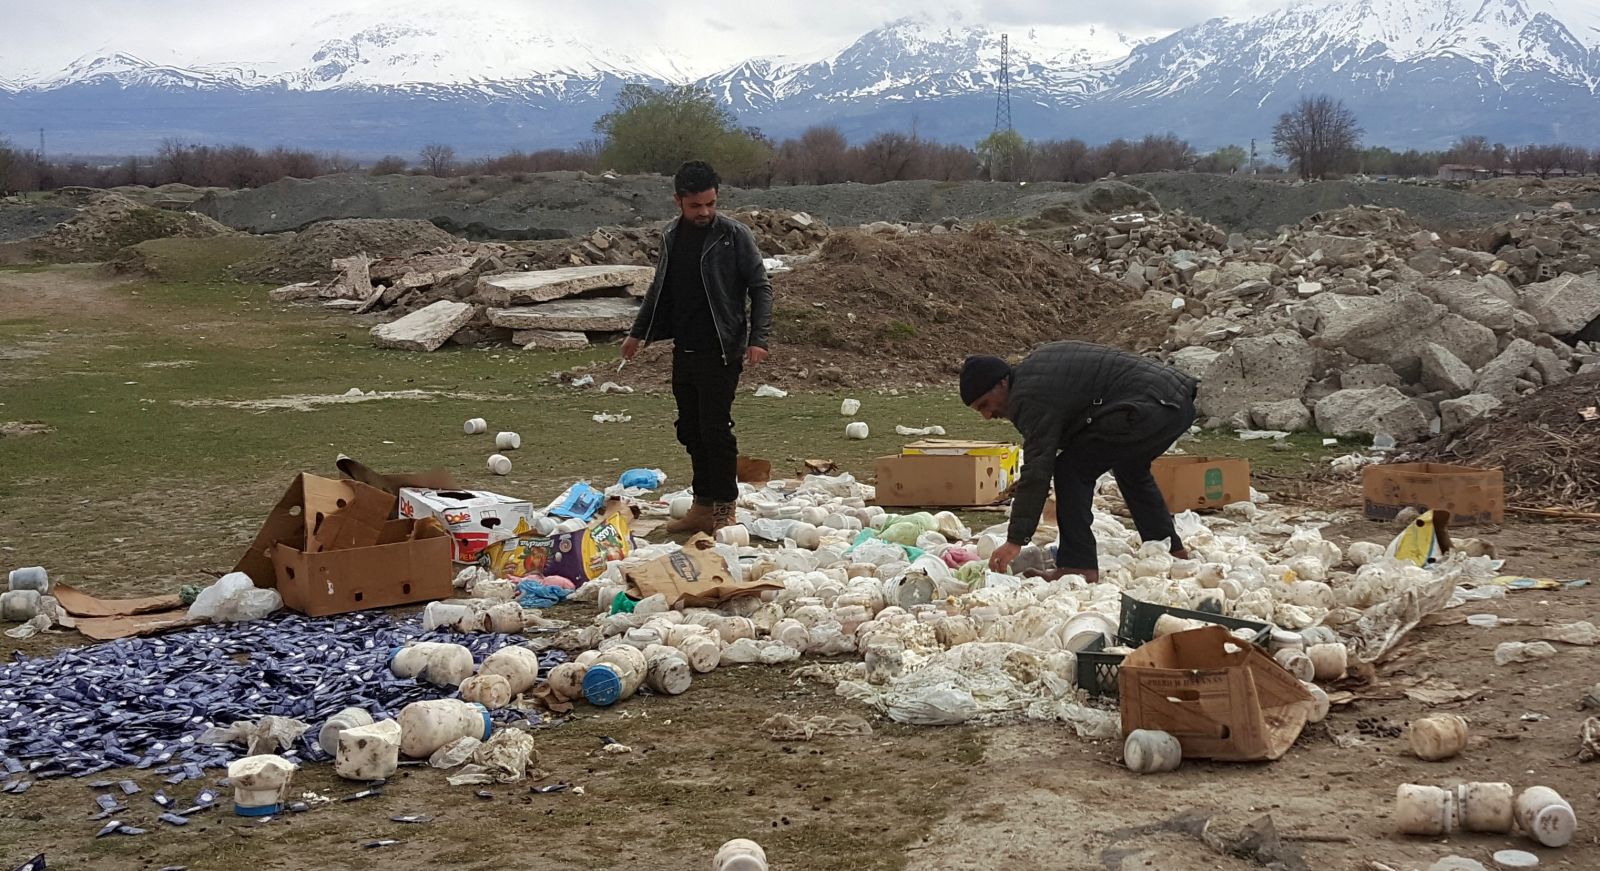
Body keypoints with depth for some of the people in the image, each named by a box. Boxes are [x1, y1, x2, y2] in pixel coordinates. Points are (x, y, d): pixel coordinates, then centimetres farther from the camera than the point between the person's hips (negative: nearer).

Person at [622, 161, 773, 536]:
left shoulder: (734, 235, -9)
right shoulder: (672, 236, 9)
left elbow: (760, 288, -8)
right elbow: (660, 289, 21)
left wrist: (758, 339, -19)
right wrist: (638, 333, 22)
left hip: (720, 351, -6)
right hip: (684, 350, 6)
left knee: (715, 428, -6)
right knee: (691, 430, 10)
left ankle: (725, 510, 5)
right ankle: (703, 507, 19)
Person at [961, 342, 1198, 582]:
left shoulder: (1033, 398, -13)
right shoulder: (1036, 363, 18)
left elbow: (1036, 471, -17)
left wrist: (1015, 541, -17)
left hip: (1149, 407, -11)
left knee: (1072, 470, -8)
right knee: (1129, 468, 33)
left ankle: (1079, 565, -6)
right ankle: (1172, 551, 42)